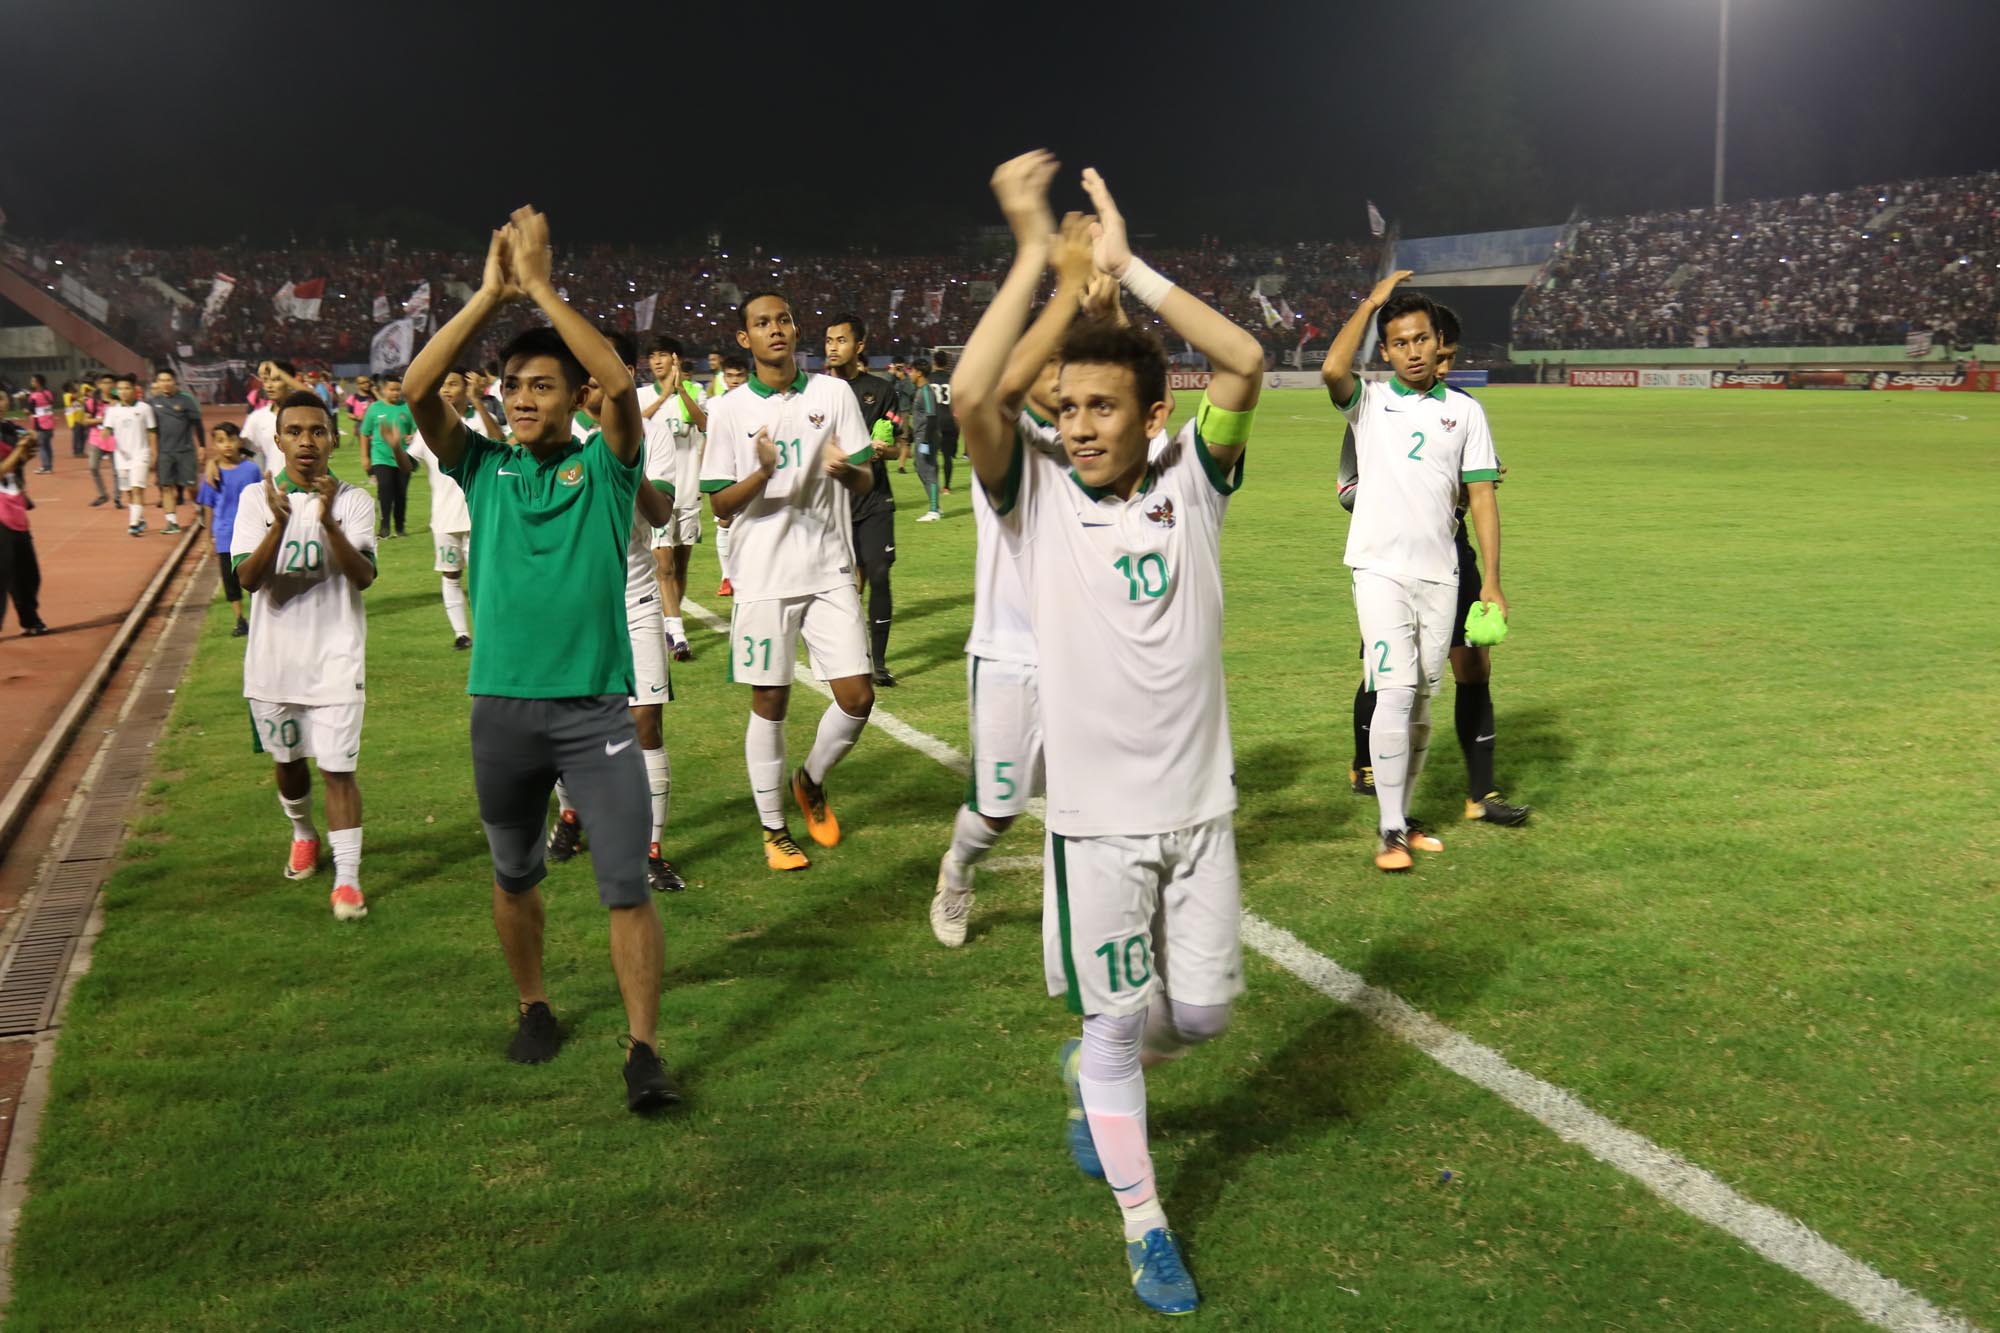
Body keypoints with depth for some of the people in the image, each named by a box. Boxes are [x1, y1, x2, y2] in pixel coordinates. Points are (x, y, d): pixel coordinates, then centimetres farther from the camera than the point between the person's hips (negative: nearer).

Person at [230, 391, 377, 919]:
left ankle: (347, 877, -1)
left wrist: (328, 522, -30)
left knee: (338, 768, -5)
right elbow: (248, 578, -12)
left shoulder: (352, 499, -4)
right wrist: (280, 523, -28)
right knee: (287, 761, 19)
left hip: (334, 659, -2)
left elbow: (364, 576, -15)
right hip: (274, 659, 2)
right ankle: (303, 835, 45)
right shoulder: (257, 498, -1)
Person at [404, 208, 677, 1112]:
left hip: (596, 706, -3)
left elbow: (621, 382, -18)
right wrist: (490, 294, -13)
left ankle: (644, 1050, 2)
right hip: (501, 705, 3)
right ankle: (534, 1007, 38)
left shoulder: (604, 465, 0)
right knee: (514, 876, 18)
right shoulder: (483, 467, 5)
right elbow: (417, 390, -9)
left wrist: (540, 285, -15)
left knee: (626, 885, -5)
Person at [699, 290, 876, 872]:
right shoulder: (729, 409, -1)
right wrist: (763, 473, -22)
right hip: (763, 576, -1)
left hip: (830, 571, 1)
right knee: (769, 703, 5)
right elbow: (720, 502, -2)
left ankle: (811, 780, 27)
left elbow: (866, 480, 3)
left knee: (857, 697, -3)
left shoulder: (833, 393, 3)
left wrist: (845, 469, -21)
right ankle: (773, 829, 20)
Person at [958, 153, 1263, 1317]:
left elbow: (1246, 363, -17)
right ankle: (1146, 1227, 24)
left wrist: (1125, 264, -16)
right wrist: (1037, 254, -23)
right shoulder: (1038, 495, -7)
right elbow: (972, 396, -25)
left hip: (1201, 807, 2)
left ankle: (1091, 1073, 45)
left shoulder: (1193, 481, -2)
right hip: (1096, 817, -2)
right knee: (1119, 1019, 7)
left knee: (1202, 1014, 13)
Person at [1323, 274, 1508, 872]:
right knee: (1395, 694, -12)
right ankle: (1390, 833, -7)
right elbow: (1333, 369, -20)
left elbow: (1481, 495, 7)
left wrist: (1492, 581, 1)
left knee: (1423, 701, 9)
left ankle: (1403, 817, 21)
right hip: (1381, 569, -3)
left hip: (1439, 574, 3)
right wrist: (1372, 300, -8)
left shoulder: (1465, 412, 9)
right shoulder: (1369, 401, 3)